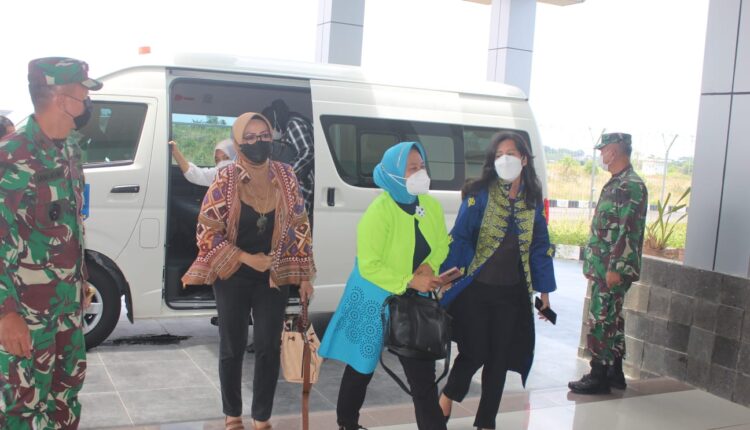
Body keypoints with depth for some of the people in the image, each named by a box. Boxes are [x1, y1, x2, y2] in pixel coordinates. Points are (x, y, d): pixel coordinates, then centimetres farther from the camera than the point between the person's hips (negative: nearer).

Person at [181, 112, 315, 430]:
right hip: (233, 277, -2)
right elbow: (207, 230, -9)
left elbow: (299, 226, 4)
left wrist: (303, 276, 2)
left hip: (274, 277, 2)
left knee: (268, 348, 6)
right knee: (232, 349, 10)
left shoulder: (285, 176, -1)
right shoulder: (225, 179, -9)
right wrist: (246, 258, -17)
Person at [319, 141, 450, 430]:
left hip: (414, 299, 5)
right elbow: (369, 266, -24)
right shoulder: (378, 212, -23)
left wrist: (430, 265, -13)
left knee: (422, 370, 6)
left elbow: (442, 244, 8)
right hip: (375, 299, -5)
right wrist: (410, 281, -27)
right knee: (362, 365, 13)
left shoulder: (431, 205, -3)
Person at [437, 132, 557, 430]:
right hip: (476, 289, -4)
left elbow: (540, 246, 8)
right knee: (475, 353, 0)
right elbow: (459, 238, -11)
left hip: (512, 293, 4)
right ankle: (448, 395, 31)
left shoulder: (532, 200, 4)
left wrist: (544, 291, 10)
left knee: (500, 358, 10)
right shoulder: (480, 195, -9)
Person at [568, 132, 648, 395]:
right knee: (611, 320, 15)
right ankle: (614, 373, 24)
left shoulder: (630, 186, -16)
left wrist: (616, 268, -23)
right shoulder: (617, 183, 16)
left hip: (612, 269, -10)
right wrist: (594, 264, 21)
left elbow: (628, 231, -22)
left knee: (601, 321, -4)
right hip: (604, 267, 10)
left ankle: (599, 377, 3)